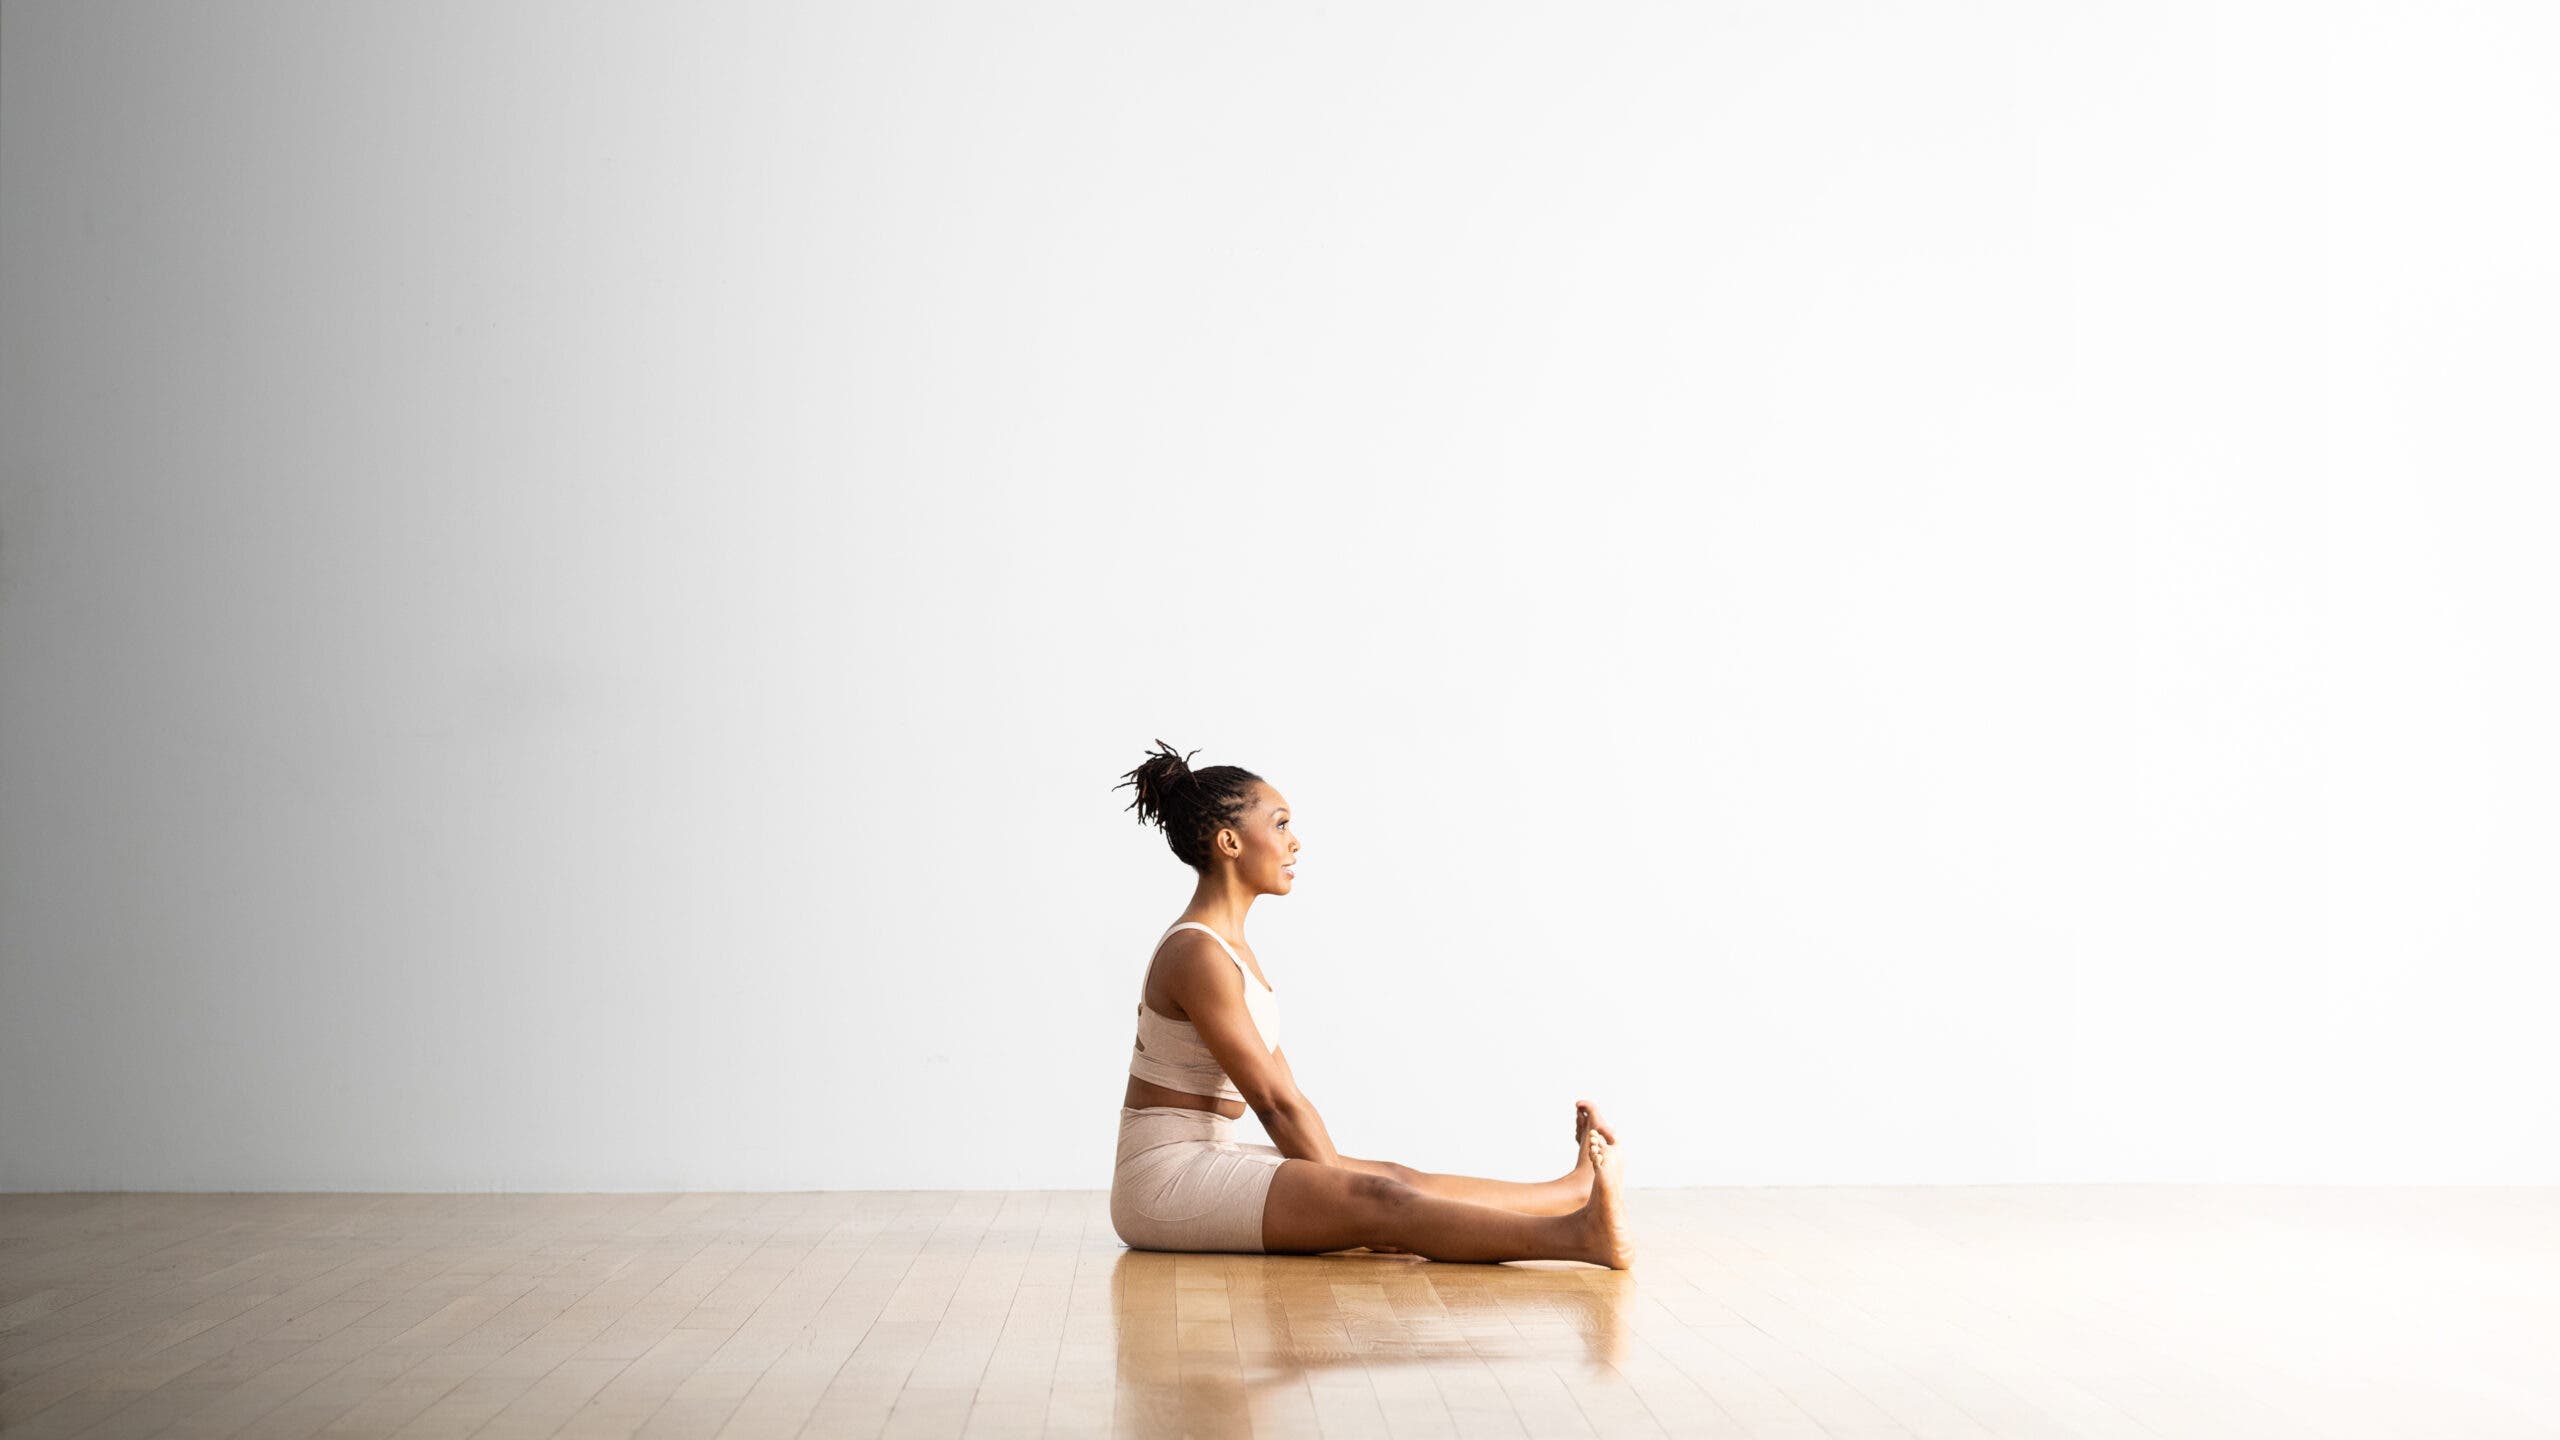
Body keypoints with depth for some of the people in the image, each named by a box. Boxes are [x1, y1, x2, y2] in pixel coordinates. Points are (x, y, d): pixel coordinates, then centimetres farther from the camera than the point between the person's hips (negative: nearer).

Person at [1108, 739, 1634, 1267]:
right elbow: (1272, 1100, -17)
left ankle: (1577, 1188, 7)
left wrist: (1337, 1177, 7)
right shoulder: (1196, 955, -17)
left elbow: (1287, 1096, 13)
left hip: (1204, 1163, 10)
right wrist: (1340, 1193, -11)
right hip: (1165, 1179, -10)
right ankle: (1576, 1234, -30)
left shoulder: (1229, 947, 15)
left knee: (1395, 1179, 3)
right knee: (1375, 1202, -21)